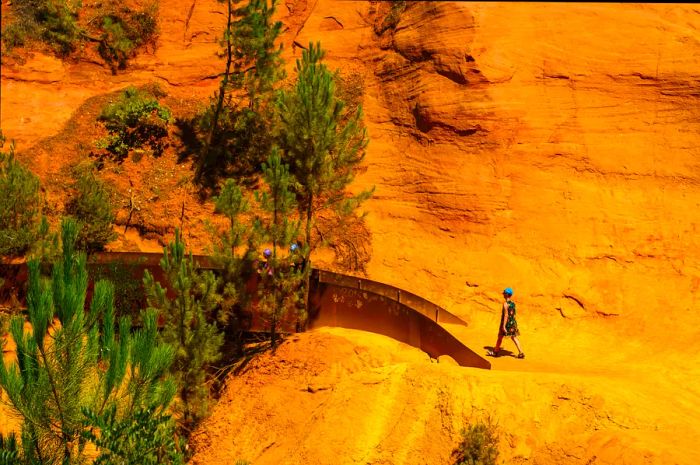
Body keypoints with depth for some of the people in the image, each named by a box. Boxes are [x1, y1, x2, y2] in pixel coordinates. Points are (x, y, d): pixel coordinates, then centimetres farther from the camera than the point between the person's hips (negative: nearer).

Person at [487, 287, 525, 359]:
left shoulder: (505, 304, -18)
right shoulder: (513, 303, 6)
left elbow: (506, 315, -22)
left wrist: (503, 326, -22)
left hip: (506, 323, -7)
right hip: (513, 322, 7)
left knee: (500, 337, 10)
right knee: (514, 337, 9)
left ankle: (495, 351, 23)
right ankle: (521, 352, 1)